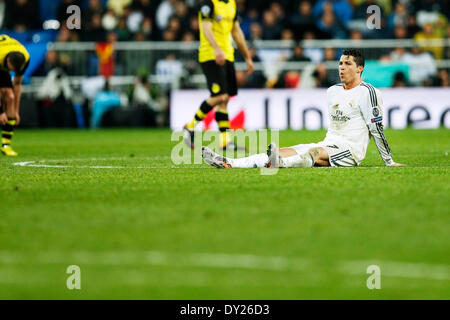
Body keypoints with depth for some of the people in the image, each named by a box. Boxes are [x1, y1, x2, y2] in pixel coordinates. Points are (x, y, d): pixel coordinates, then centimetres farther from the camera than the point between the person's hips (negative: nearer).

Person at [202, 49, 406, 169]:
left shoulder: (368, 92, -5)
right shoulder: (332, 92, 19)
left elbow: (376, 128, -8)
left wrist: (389, 161, -7)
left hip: (351, 149, -7)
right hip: (329, 145, 7)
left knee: (315, 152, -38)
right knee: (287, 151, -13)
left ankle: (279, 163, -72)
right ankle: (228, 163, -29)